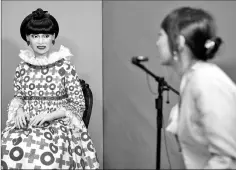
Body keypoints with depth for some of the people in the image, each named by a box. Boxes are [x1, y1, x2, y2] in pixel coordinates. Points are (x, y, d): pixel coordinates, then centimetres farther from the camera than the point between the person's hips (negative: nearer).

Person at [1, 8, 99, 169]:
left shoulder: (65, 66, -4)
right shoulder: (22, 68, 7)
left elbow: (79, 104, -2)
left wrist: (49, 115, -14)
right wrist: (20, 110, -4)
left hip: (58, 122, -3)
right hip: (27, 122, 3)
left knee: (45, 154, -34)